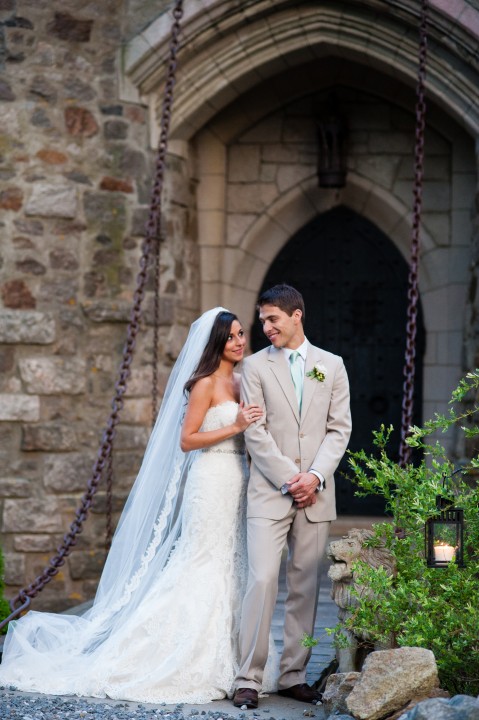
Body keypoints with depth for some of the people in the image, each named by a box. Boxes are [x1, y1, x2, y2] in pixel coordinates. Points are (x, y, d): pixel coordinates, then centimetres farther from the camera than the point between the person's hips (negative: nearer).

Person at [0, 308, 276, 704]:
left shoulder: (240, 381, 14)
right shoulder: (205, 383, -8)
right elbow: (186, 440, -13)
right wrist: (235, 427, -18)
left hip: (237, 483, 8)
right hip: (211, 481, -8)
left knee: (228, 571, 7)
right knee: (204, 572, -5)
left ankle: (216, 666, 12)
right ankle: (192, 668, 1)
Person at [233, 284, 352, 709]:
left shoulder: (331, 366, 10)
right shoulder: (256, 367, 4)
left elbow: (339, 428, 5)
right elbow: (255, 432, -2)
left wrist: (315, 475, -9)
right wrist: (289, 479, -10)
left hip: (315, 494, 2)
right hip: (269, 492, -2)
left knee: (305, 587, 5)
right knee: (262, 581, -11)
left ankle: (294, 675, 12)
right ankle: (249, 679, -7)